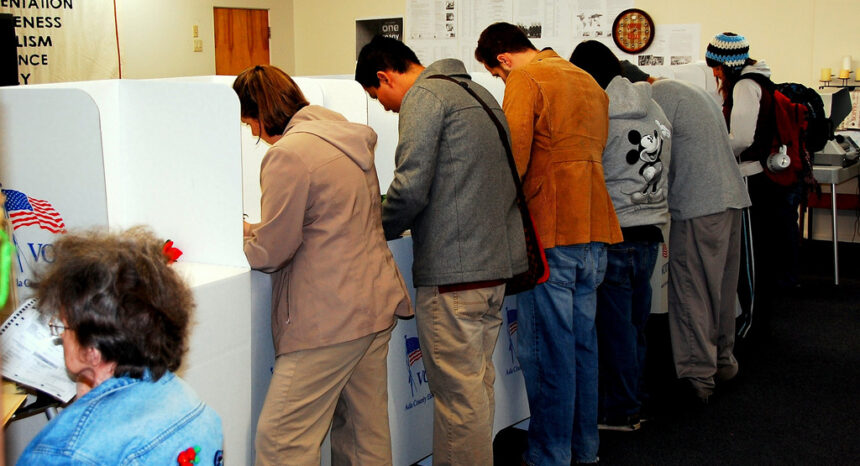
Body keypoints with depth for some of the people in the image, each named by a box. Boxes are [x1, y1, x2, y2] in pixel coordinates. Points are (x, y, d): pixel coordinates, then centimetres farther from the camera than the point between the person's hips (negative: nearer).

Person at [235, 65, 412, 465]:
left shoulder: (288, 154, -15)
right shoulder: (348, 139, 13)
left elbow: (270, 253, -12)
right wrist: (253, 231, 22)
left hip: (330, 319, -10)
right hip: (375, 303, 10)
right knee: (367, 433, 16)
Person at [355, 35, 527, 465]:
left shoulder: (423, 96, -8)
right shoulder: (476, 92, 21)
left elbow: (410, 188, -17)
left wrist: (377, 229, 1)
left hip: (453, 272, -10)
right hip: (498, 261, 10)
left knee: (458, 393, -3)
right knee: (479, 383, 17)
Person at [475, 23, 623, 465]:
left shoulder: (525, 80, -6)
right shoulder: (588, 82, 19)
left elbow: (513, 159, -15)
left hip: (550, 232, -8)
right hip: (594, 230, 8)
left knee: (547, 350, -2)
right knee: (582, 341, 15)